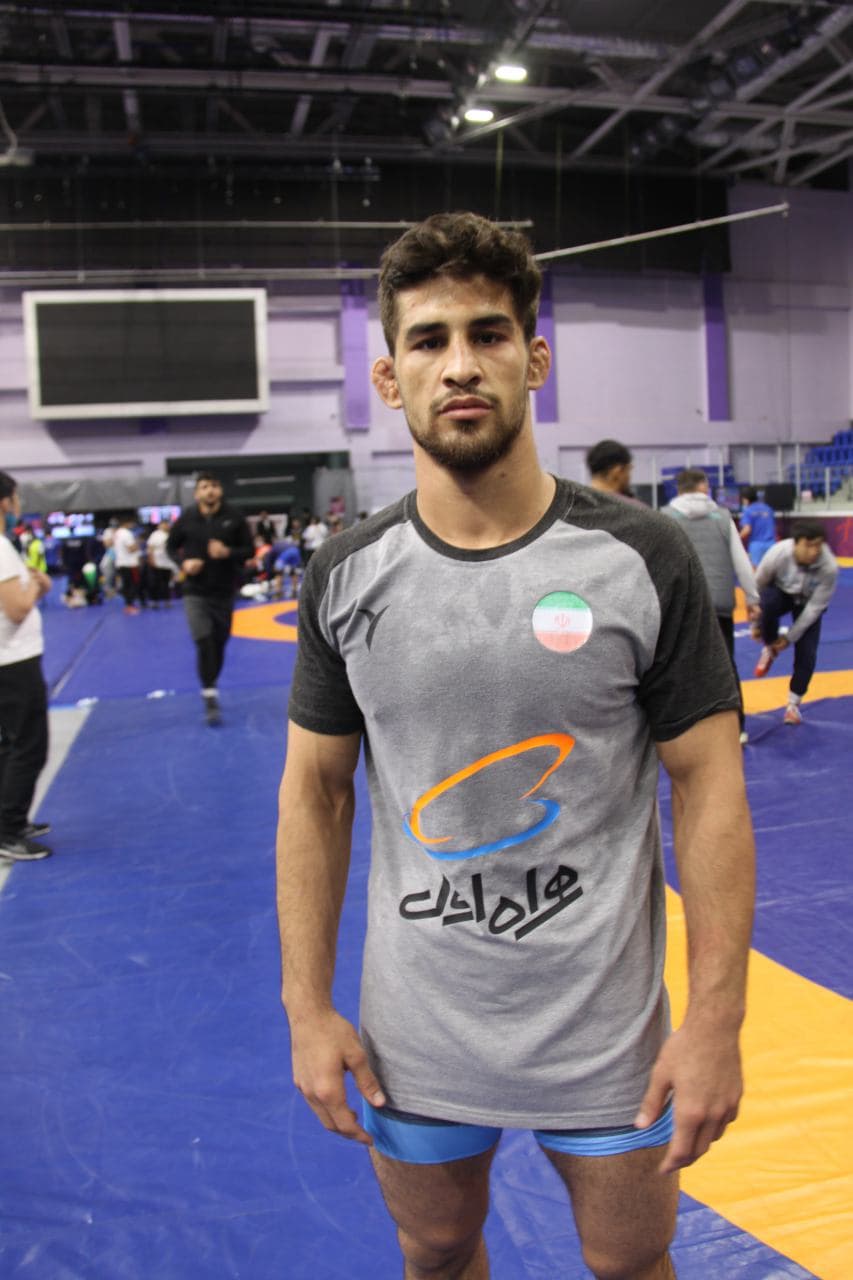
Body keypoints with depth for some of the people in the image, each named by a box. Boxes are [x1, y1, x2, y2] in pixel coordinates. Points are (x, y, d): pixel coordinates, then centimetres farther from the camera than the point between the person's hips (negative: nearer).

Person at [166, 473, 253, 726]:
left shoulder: (234, 518, -6)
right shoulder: (186, 519, -4)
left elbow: (249, 549, -1)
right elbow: (170, 546, 8)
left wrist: (228, 553, -21)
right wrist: (183, 562, -11)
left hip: (224, 591, 1)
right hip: (195, 591, -1)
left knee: (219, 643, 13)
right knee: (204, 642, -13)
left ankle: (211, 685, 36)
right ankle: (210, 698, -8)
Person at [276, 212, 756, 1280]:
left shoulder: (643, 561, -12)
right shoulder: (345, 577, -6)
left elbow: (708, 788, -9)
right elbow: (314, 793, 0)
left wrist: (714, 1022, -10)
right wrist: (308, 1006, -2)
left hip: (609, 1036, -1)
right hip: (412, 1041, 2)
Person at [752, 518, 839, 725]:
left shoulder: (829, 567, -34)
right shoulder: (778, 554, -35)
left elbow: (816, 606, -22)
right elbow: (758, 585, -17)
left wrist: (790, 637, -17)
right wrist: (755, 624, -7)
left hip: (807, 602, 0)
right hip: (780, 593, 0)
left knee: (806, 653, -9)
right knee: (766, 603, -36)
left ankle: (793, 705, 14)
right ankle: (769, 649, -6)